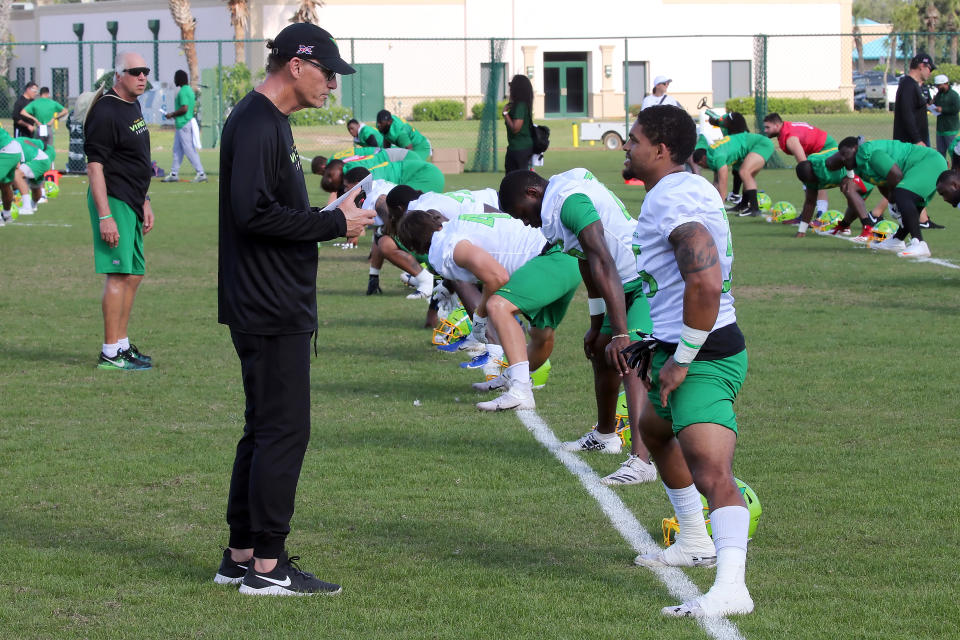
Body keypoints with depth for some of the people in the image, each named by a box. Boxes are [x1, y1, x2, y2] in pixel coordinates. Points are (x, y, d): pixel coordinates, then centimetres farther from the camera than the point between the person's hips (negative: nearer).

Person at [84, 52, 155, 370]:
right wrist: (104, 216, -23)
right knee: (119, 274, -11)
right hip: (113, 201, -10)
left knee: (134, 274, 13)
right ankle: (111, 353, -9)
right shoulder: (106, 113, -15)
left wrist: (144, 202, 23)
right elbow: (95, 166, -19)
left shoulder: (133, 107, 15)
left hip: (131, 203, 10)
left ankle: (122, 345, 22)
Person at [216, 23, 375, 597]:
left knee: (267, 430, 14)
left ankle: (241, 556, 21)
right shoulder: (256, 124, -15)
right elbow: (254, 213, -25)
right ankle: (266, 565, -3)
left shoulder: (271, 121, 17)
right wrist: (333, 222, -18)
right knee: (284, 431, -7)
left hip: (280, 309, 11)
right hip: (271, 313, -11)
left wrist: (333, 218, 9)